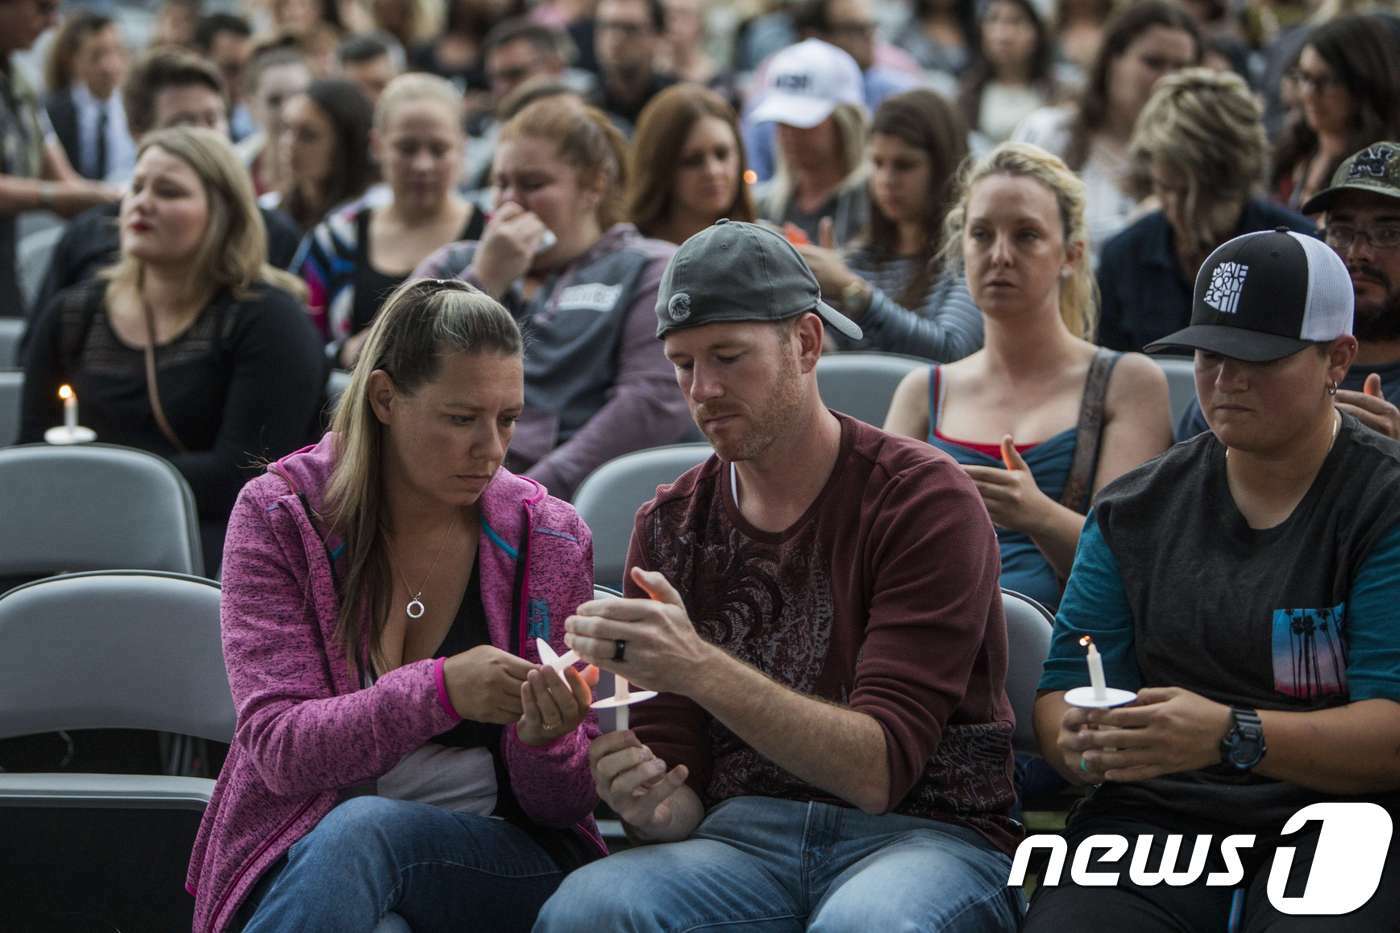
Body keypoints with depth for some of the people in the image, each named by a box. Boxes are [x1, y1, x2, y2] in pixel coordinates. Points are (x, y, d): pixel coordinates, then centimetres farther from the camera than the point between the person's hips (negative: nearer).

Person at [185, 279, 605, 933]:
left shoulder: (549, 541, 2)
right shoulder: (279, 516, -2)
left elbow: (565, 805, 5)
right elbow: (278, 749, -12)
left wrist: (546, 742, -20)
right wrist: (440, 689, -27)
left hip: (503, 864, 0)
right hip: (299, 862, 0)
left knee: (364, 830, -35)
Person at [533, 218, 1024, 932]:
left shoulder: (923, 500, -5)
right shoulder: (669, 527, 10)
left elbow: (878, 771, -15)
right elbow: (680, 790, 9)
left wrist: (701, 670, -28)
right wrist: (650, 806, -17)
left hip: (927, 836, -3)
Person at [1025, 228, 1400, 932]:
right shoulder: (1135, 509, 15)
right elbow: (1062, 692, 11)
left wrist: (1230, 736, -27)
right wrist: (1079, 741, -14)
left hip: (1340, 815, -3)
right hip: (1155, 814, 3)